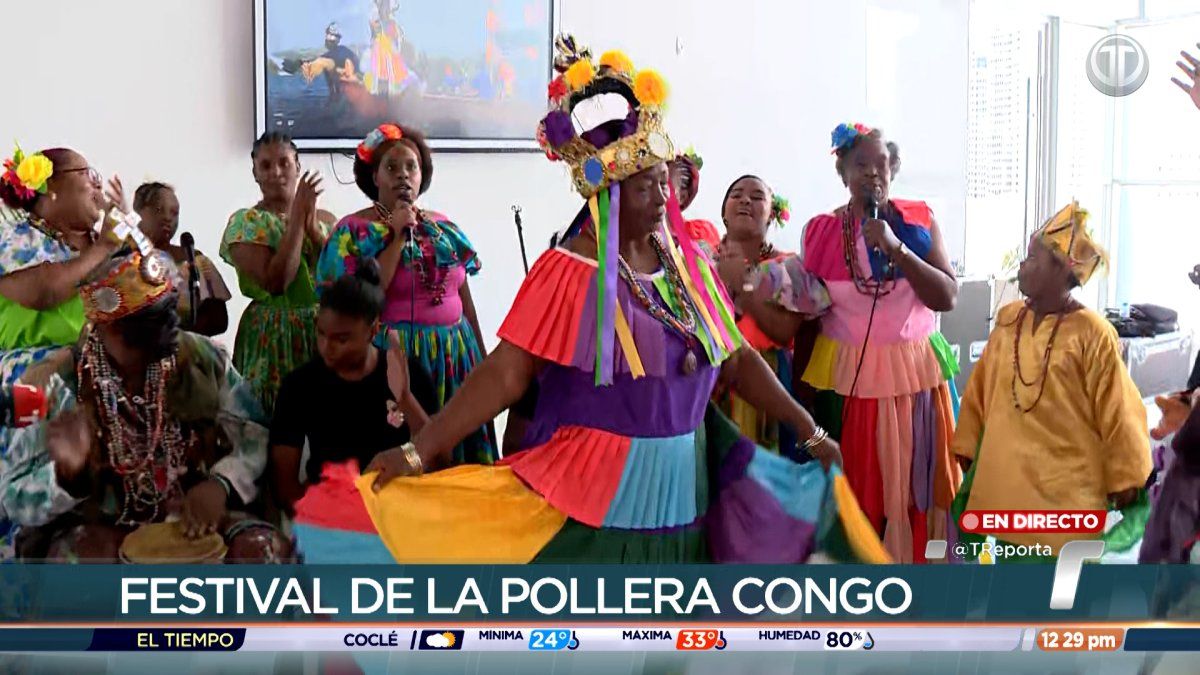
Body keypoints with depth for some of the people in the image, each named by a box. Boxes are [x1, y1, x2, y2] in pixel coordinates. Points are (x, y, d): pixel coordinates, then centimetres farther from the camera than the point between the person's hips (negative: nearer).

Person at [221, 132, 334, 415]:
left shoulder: (325, 218, 10)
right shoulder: (245, 221, -2)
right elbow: (274, 282, -17)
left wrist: (313, 227, -9)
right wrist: (297, 219, -13)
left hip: (326, 332, 4)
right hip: (272, 336, -3)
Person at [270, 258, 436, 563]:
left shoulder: (408, 374, 2)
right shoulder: (300, 383, 4)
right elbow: (284, 478, 6)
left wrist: (404, 398, -17)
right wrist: (321, 519, -8)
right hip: (326, 520, 1)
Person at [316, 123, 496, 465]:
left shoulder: (444, 228, 12)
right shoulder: (353, 230, -1)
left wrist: (482, 360, 14)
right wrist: (398, 238, -12)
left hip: (456, 356, 4)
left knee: (458, 453, 5)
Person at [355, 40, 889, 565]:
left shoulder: (688, 262, 5)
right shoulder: (567, 273, -13)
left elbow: (737, 359, 10)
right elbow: (504, 372, -17)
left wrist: (809, 430, 7)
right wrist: (420, 450, -23)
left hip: (683, 484, 6)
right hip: (596, 490, -6)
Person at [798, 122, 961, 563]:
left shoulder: (919, 221, 3)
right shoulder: (820, 231, 2)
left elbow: (947, 298, -7)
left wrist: (896, 248, -17)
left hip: (915, 374, 1)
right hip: (844, 378, 0)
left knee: (912, 485, 2)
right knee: (850, 491, 1)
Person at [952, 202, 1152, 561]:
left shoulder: (1090, 334, -15)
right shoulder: (1008, 319, 2)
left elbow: (1118, 412, -10)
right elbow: (981, 389, 11)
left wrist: (1125, 480, -6)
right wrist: (968, 448, 14)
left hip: (1066, 489, -5)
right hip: (1008, 482, 5)